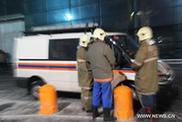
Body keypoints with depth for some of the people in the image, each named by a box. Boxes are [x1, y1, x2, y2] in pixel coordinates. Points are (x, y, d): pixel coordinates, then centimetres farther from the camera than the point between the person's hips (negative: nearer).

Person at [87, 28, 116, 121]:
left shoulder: (90, 47, 4)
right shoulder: (105, 47, -18)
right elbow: (113, 61, -11)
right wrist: (109, 66, 9)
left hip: (95, 75, 7)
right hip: (105, 75, -7)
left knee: (96, 94, 18)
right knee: (106, 95, 3)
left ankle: (94, 113, 30)